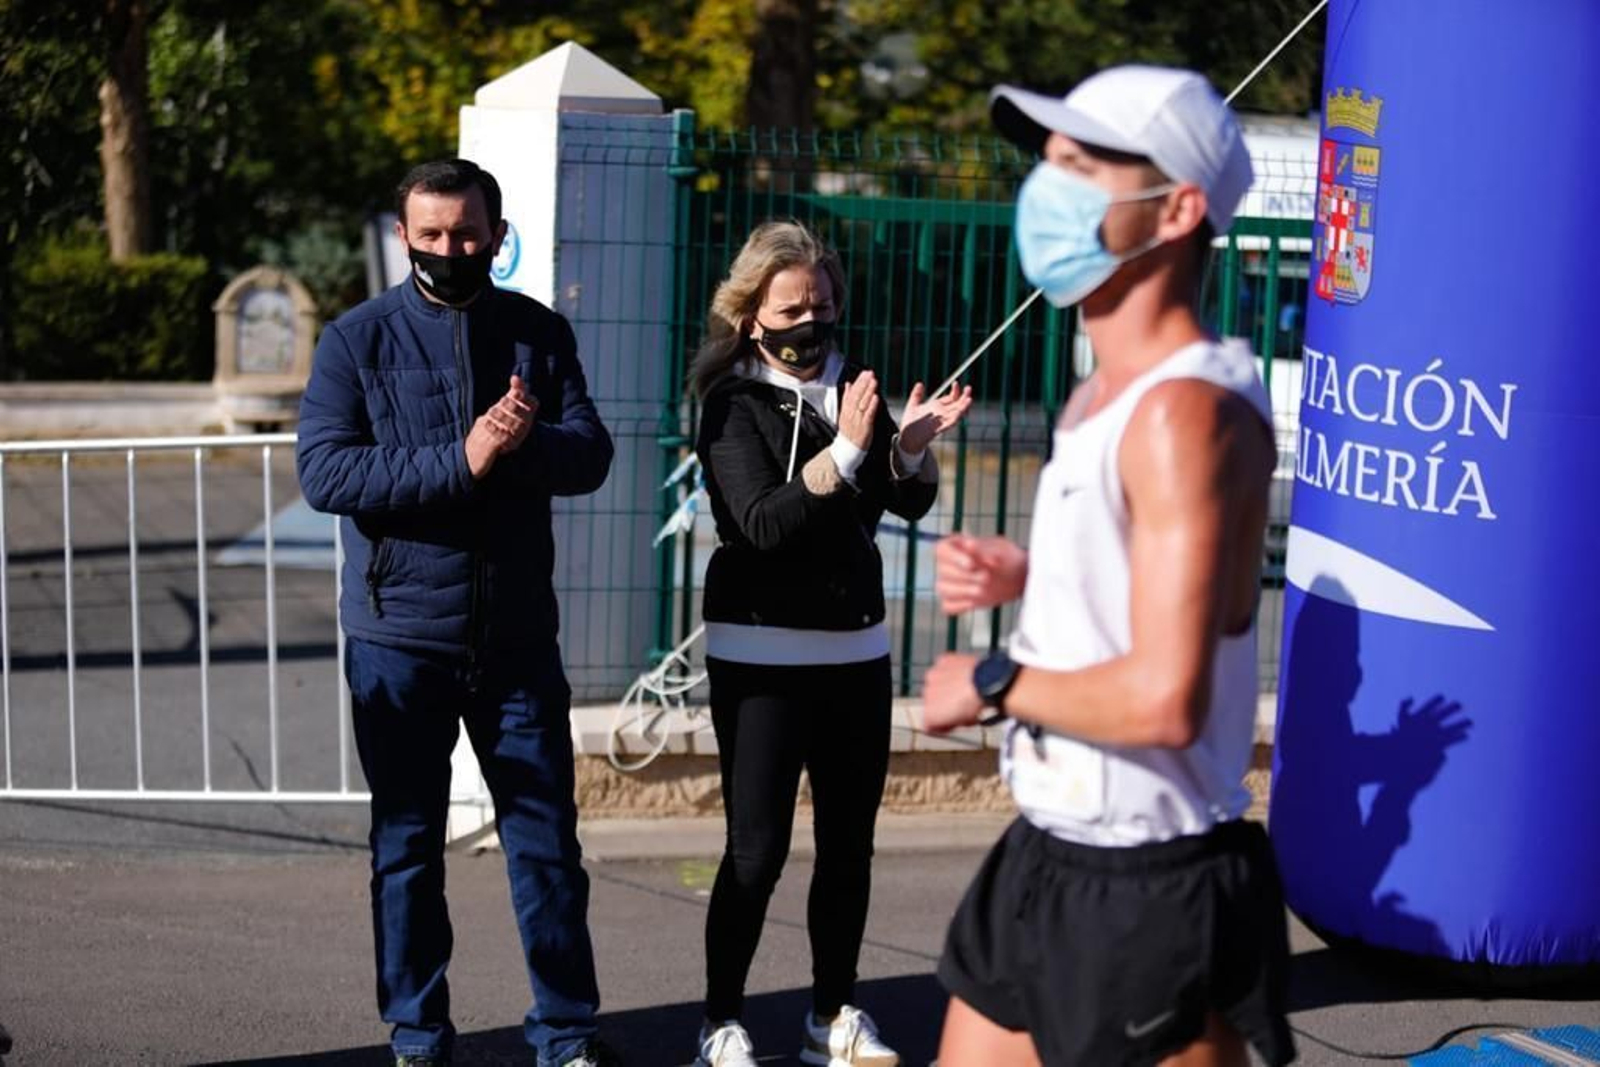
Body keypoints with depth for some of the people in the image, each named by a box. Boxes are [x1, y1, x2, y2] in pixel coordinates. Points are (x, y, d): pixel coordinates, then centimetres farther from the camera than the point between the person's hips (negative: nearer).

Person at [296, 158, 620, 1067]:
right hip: (399, 637, -1)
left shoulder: (540, 333, 5)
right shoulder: (357, 340, -2)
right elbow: (324, 471, -14)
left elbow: (590, 453, -4)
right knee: (407, 845, 9)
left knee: (547, 838, 6)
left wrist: (527, 443, -25)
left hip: (518, 635, 2)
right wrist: (459, 461, -22)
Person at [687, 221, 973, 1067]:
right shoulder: (734, 402, -7)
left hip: (856, 648, 5)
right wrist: (844, 451, -29)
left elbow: (912, 503, 5)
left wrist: (912, 445, -15)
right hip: (761, 654, -5)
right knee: (756, 850, -6)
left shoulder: (850, 384, 7)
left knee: (848, 845, 8)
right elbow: (761, 525, -20)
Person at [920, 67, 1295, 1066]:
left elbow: (1164, 698, -29)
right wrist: (1022, 578, 3)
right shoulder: (1105, 393, 9)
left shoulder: (1188, 409, -22)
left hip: (1150, 895, -10)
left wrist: (993, 684, -14)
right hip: (1049, 860, 10)